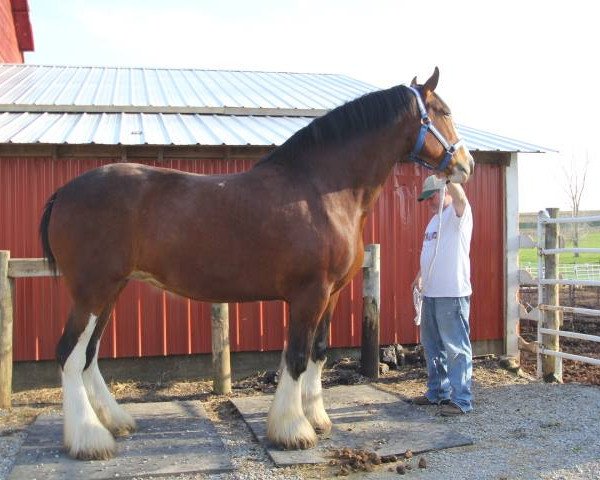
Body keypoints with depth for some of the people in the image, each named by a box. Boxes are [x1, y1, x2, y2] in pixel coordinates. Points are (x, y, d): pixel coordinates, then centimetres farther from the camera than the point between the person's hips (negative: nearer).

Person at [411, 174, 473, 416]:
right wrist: (420, 275, 24)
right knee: (432, 346, 18)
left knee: (456, 348, -5)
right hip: (430, 294, 10)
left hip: (452, 294, -10)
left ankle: (461, 400, 0)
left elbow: (460, 197, -31)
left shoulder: (458, 214, -8)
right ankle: (437, 392, 30)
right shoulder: (435, 219, 19)